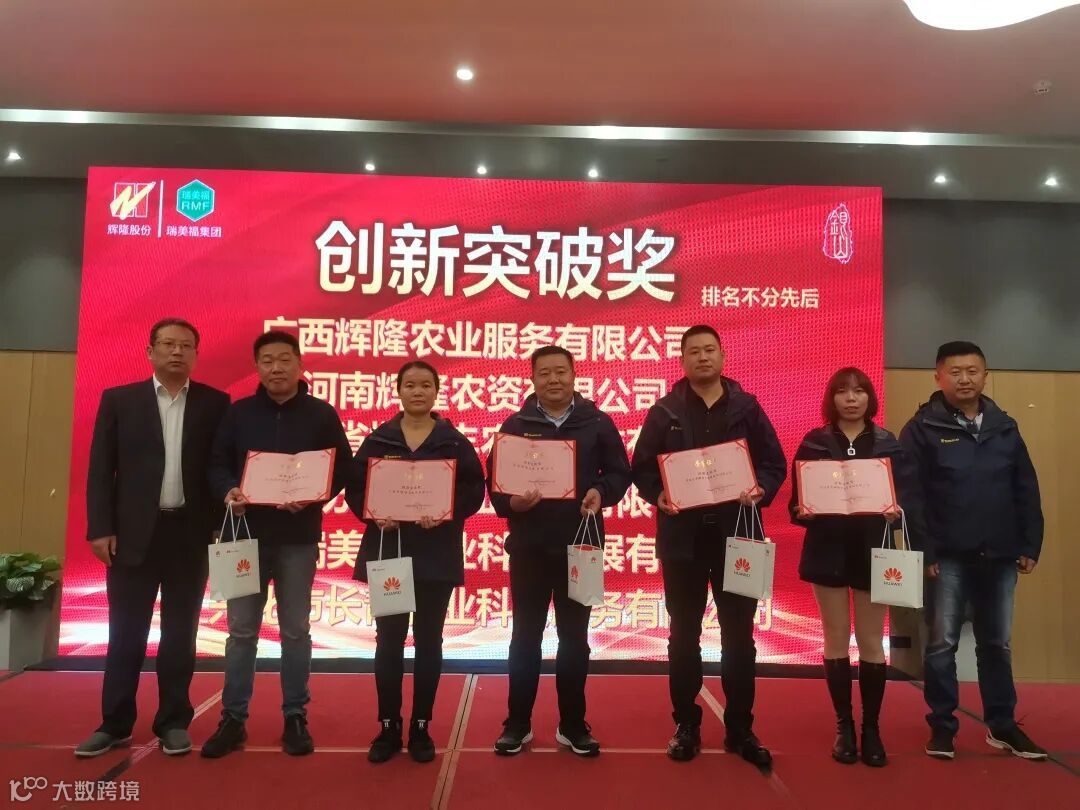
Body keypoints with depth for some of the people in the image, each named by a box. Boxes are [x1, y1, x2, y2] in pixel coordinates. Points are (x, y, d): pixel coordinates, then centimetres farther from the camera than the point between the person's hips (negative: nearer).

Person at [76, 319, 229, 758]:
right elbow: (100, 468, 3)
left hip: (191, 534, 0)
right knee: (125, 633, 7)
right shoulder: (118, 400, 5)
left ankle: (173, 721, 20)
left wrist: (221, 526, -3)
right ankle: (114, 723, 21)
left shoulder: (215, 404, 3)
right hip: (132, 533, 0)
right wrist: (100, 528, -4)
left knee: (180, 633, 8)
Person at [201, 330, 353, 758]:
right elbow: (217, 463, 5)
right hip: (247, 533, 1)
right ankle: (232, 719, 18)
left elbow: (342, 468, 0)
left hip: (298, 536, -1)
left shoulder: (321, 414, 1)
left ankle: (296, 718, 19)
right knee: (241, 629, 7)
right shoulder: (238, 412, 5)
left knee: (295, 630, 8)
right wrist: (228, 491, -16)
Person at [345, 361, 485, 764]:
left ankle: (421, 728, 20)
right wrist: (374, 515, -16)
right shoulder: (377, 440, 4)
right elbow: (355, 489, 2)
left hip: (436, 555, 0)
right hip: (387, 551, 1)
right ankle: (388, 727, 19)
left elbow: (474, 491, -3)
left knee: (429, 641, 7)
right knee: (389, 641, 6)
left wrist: (446, 514, -19)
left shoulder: (455, 442, 2)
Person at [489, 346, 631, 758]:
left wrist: (602, 492, -17)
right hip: (528, 546, 0)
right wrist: (511, 502, -20)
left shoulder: (597, 423, 1)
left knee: (574, 637, 10)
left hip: (580, 545, 0)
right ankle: (517, 723, 22)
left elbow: (620, 472, 3)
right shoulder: (515, 426, 2)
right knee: (525, 637, 9)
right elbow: (495, 482, 0)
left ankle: (573, 724, 24)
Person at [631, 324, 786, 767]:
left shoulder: (747, 408, 6)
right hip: (683, 536, 0)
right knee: (684, 636, 9)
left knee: (738, 635, 8)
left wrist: (760, 491, -14)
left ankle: (740, 728, 21)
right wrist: (658, 495, -16)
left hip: (736, 535, 1)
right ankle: (686, 725, 22)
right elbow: (641, 468, 2)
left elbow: (775, 464, 5)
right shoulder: (664, 412, 4)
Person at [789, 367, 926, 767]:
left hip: (873, 553, 0)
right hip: (828, 551, 0)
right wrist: (803, 511, -19)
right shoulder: (813, 443, 3)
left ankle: (871, 727, 18)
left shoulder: (890, 445, 5)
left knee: (872, 642, 5)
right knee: (836, 641, 6)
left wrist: (898, 511, -21)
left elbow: (911, 497, -1)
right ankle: (844, 726, 19)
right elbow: (796, 499, 1)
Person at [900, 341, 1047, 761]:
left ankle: (1002, 725, 29)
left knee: (997, 644, 15)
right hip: (948, 557, -4)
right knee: (942, 643, 4)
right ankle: (942, 726, 16)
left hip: (999, 556, 4)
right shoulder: (922, 428, -5)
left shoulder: (1005, 427, 9)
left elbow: (1027, 492, 10)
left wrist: (1030, 546, 5)